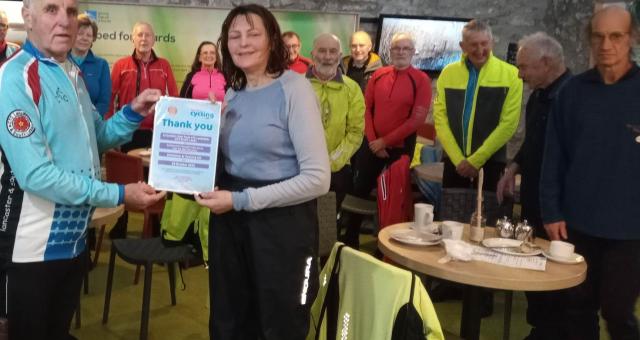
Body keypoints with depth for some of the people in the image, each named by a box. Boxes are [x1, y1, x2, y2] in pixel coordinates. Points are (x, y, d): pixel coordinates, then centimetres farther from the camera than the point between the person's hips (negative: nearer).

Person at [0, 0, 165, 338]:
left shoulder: (73, 73, 8)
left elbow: (94, 138, 17)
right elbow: (35, 174, -26)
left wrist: (133, 113, 0)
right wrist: (119, 194, -23)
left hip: (74, 238, 8)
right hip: (35, 246, -7)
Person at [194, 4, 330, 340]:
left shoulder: (293, 88, -12)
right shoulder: (232, 92, 8)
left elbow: (317, 178, -21)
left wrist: (242, 200, -20)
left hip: (281, 223, -6)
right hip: (229, 221, 6)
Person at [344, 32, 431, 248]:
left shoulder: (421, 80, -7)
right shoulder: (378, 75, 4)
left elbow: (417, 119, -13)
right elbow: (366, 109, 5)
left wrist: (385, 141, -14)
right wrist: (372, 140, -7)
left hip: (401, 146, -3)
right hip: (371, 145, 3)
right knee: (360, 190, 7)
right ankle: (350, 240, 22)